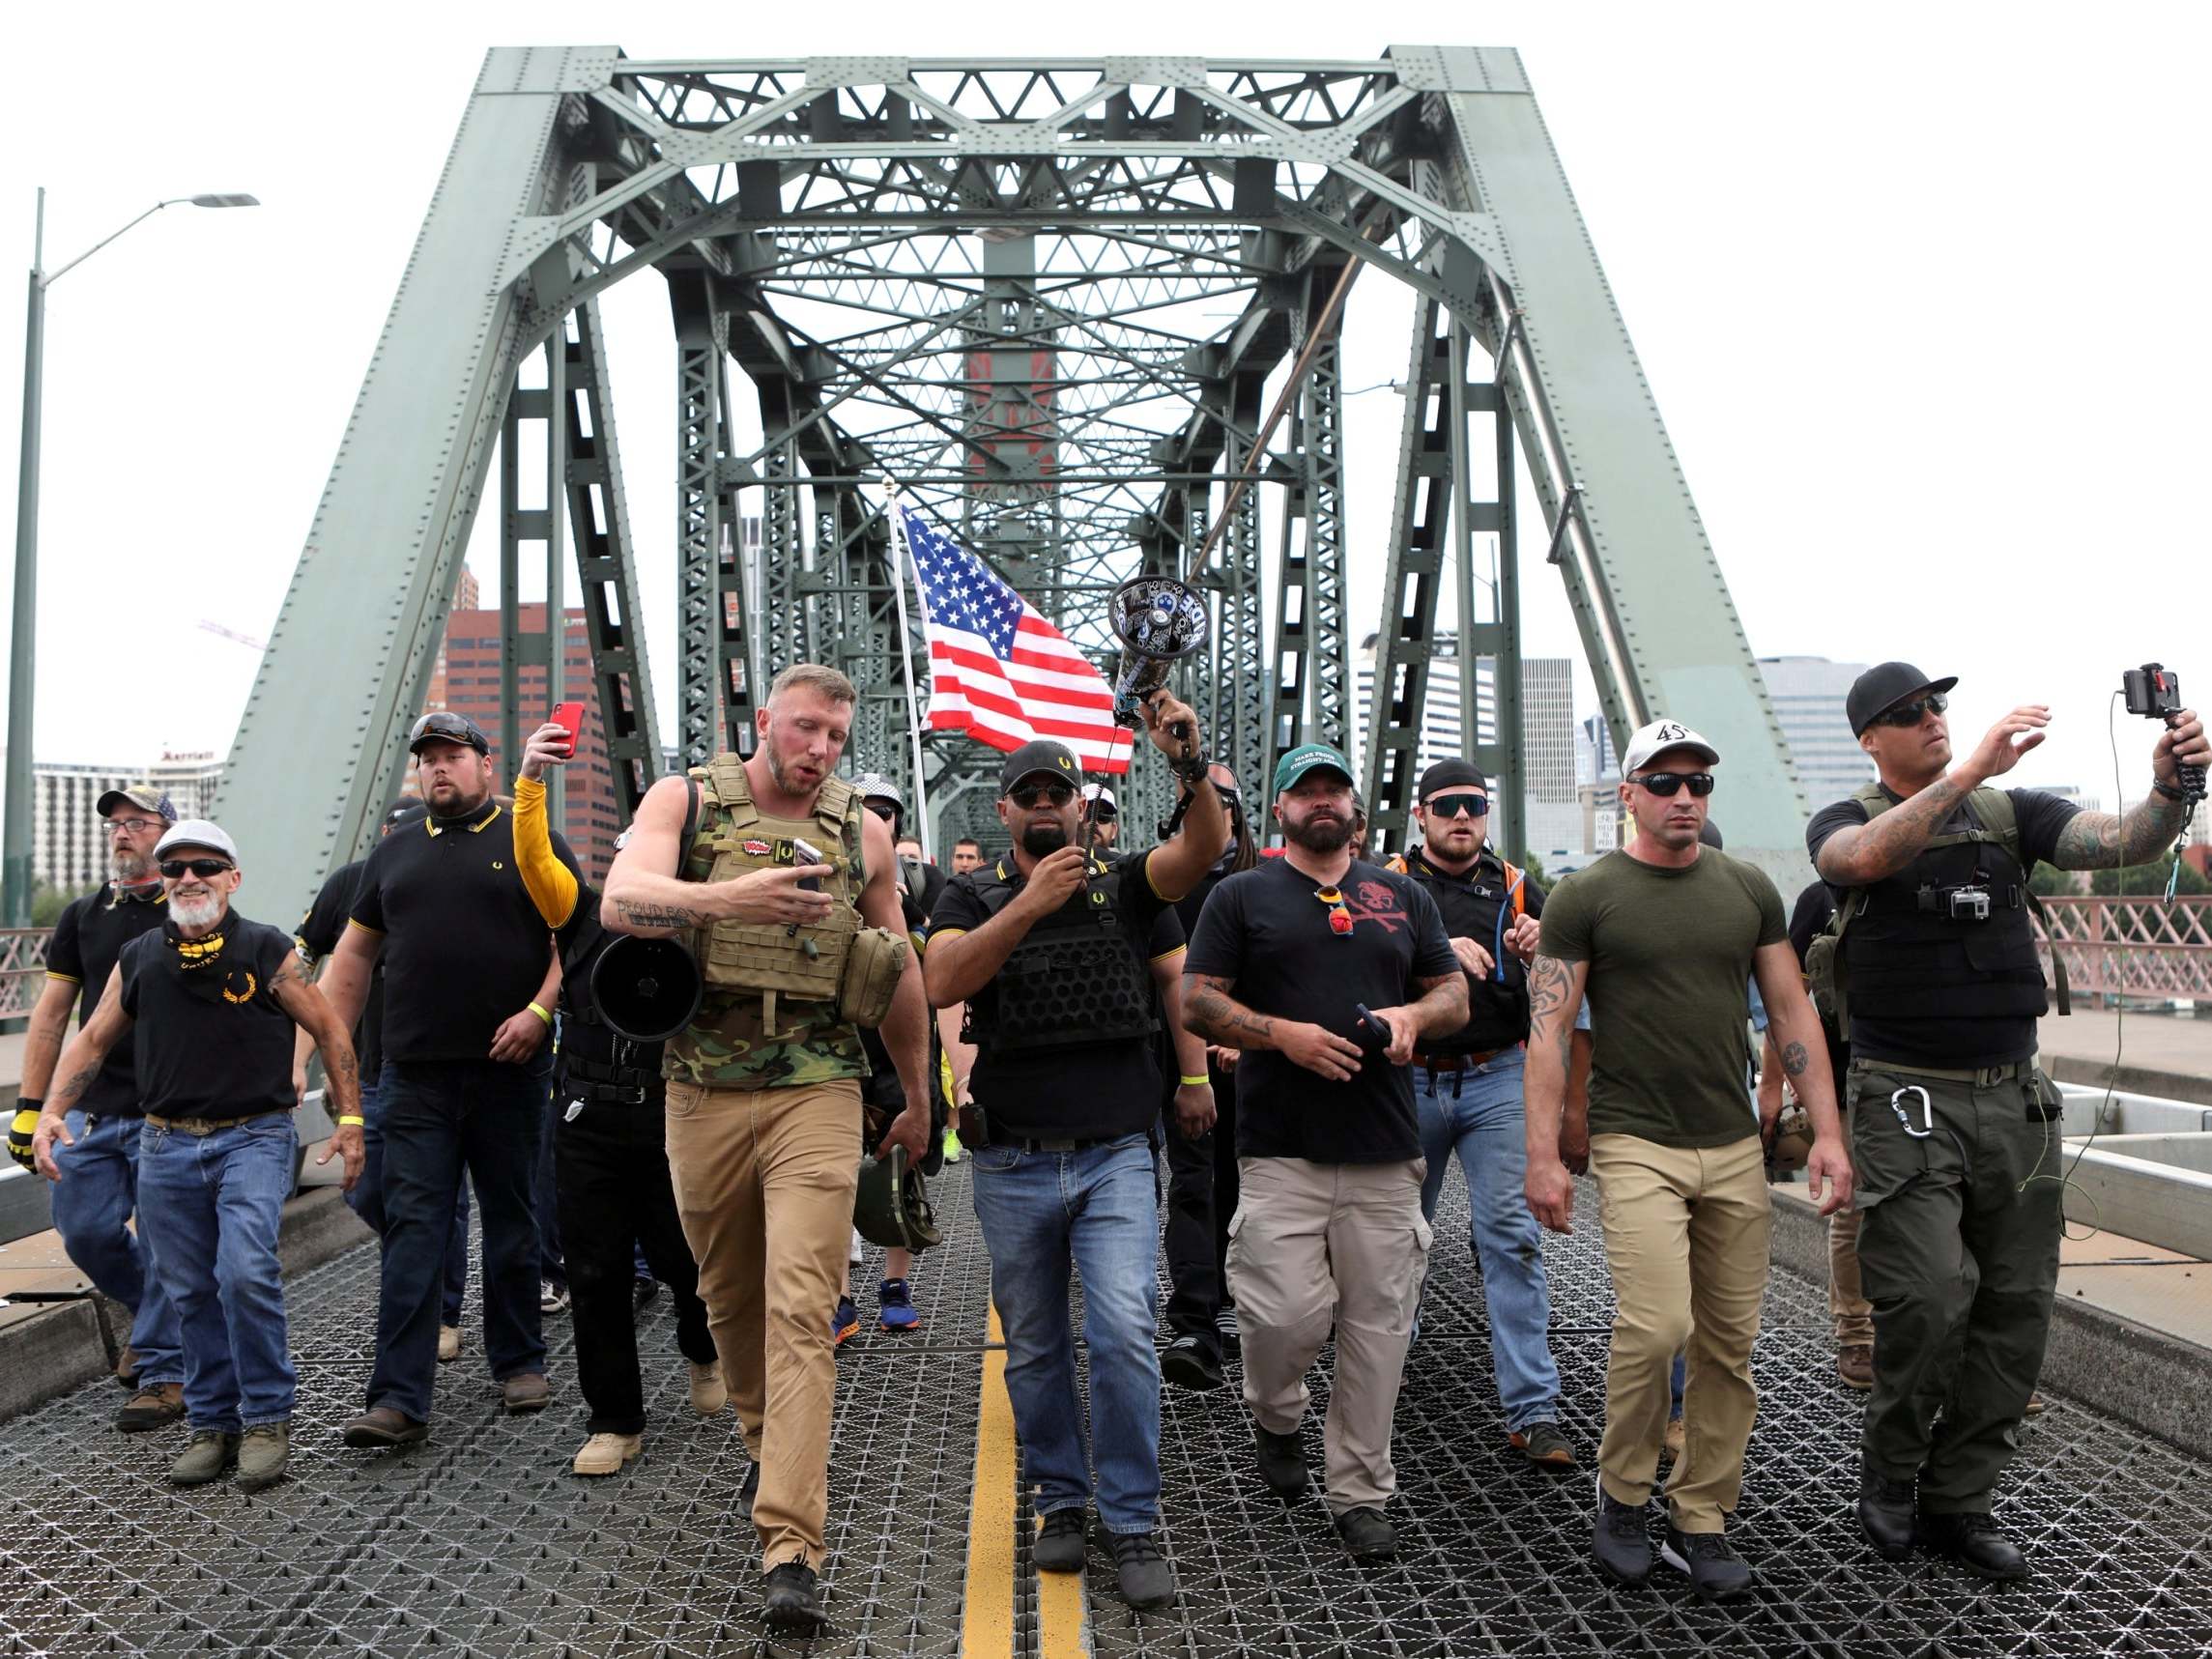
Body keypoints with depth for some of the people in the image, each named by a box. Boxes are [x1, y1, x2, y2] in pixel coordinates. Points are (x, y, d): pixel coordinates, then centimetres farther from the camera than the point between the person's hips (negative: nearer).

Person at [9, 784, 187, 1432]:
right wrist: (29, 1107, 6)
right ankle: (156, 1314, 31)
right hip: (91, 1110, 5)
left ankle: (163, 1373, 8)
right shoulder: (82, 915, 11)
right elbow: (52, 1014, 11)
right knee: (86, 1232, 5)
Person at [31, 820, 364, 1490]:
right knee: (192, 1292, 8)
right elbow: (93, 1041, 17)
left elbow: (329, 1030, 3)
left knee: (246, 1272, -18)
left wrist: (349, 1119, 0)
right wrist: (52, 1111, 3)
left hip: (255, 1138, -4)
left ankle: (267, 1418, -3)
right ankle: (213, 1425, 20)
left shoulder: (267, 951, -2)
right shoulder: (139, 959, 8)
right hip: (167, 1145, 4)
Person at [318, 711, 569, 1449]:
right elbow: (353, 956, 17)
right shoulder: (394, 853, 15)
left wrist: (538, 1012, -16)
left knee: (511, 1220, 9)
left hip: (508, 1070, -2)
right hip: (415, 1076, 3)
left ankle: (519, 1364, 23)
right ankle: (400, 1400, -3)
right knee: (413, 1229, -2)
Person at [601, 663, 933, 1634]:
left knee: (800, 1312, -9)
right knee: (729, 1297, 16)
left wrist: (917, 1096, 21)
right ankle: (769, 1445, 43)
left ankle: (790, 1546, -9)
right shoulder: (686, 801, 2)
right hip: (702, 1090, 1)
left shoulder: (862, 831, 7)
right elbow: (620, 902, -17)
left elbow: (899, 971, 17)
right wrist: (731, 899, -35)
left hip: (816, 1092, -1)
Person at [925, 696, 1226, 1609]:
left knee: (1124, 1333, -11)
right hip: (1013, 1164, 1)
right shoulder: (972, 897, 3)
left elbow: (1203, 846, -16)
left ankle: (1134, 1523, 2)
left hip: (1116, 1156, -1)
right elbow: (943, 981, -17)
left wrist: (1190, 765, -34)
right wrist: (1030, 904, -29)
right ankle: (1061, 1503, 28)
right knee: (1035, 1347, 12)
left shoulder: (1126, 885, 4)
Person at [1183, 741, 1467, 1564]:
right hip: (1281, 1148, -3)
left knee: (1377, 1323, 3)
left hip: (1385, 1152, 3)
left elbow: (1455, 995, 19)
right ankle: (1275, 1419, 24)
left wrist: (1414, 1015, -4)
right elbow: (1198, 1002, 2)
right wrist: (1283, 1034, -13)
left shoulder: (1404, 896, 17)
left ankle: (1359, 1491, 18)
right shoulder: (1242, 896, 7)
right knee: (1289, 1314, -9)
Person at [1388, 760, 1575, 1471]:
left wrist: (1543, 952, -14)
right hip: (1409, 1083, 0)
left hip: (1496, 1080, 0)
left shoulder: (1516, 888, 10)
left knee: (1512, 1236, -6)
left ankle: (1533, 1408, -4)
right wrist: (1440, 952, -26)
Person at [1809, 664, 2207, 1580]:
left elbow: (2125, 843, -6)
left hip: (2015, 1096, 4)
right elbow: (1866, 858, -25)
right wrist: (1971, 771, -32)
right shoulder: (1844, 822, 0)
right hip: (1908, 1100, -4)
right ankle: (1889, 1471, 13)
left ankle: (1957, 1500, 20)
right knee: (1929, 1298, -12)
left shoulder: (2012, 812, 9)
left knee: (2016, 1306, 6)